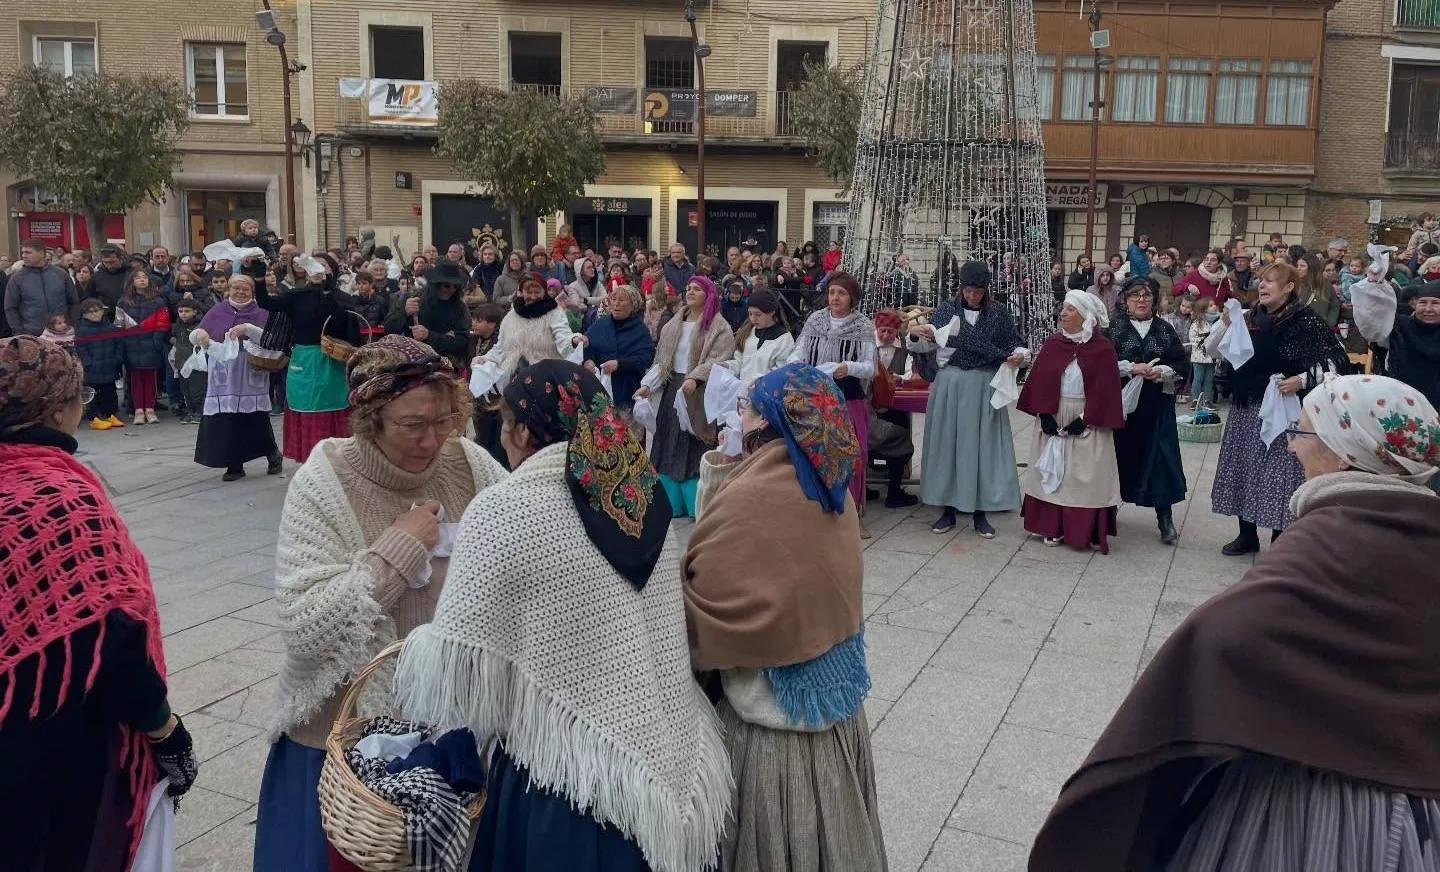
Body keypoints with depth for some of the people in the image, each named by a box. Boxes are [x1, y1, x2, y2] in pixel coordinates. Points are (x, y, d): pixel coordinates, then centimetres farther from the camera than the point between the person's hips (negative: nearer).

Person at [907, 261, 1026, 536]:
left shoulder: (998, 314, 2)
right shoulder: (947, 310, 2)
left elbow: (1015, 347, 7)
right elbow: (925, 346, 3)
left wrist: (1019, 355, -15)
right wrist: (915, 334, -18)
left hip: (985, 387, -1)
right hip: (950, 384, 1)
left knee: (982, 445, 2)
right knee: (948, 443, 4)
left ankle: (980, 512, 10)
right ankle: (948, 509, 13)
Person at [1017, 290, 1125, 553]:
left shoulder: (1103, 349, -7)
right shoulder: (1053, 344, 4)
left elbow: (1104, 390, -10)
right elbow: (1039, 381, 0)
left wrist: (1085, 420, -16)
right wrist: (1044, 415, -11)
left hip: (1087, 423, -4)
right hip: (1053, 419, 4)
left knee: (1085, 475, -1)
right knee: (1053, 472, 7)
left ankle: (1087, 531, 7)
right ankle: (1055, 528, 15)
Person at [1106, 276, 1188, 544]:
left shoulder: (1165, 329, 8)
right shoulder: (1114, 328, 3)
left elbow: (1181, 362, 5)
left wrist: (1161, 371, -13)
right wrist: (1131, 368, -17)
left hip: (1157, 404, 1)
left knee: (1160, 456, -2)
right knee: (1122, 453, 4)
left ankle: (1165, 517, 6)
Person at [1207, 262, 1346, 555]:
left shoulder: (1305, 320, -9)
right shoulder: (1249, 318, 6)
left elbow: (1336, 359, -11)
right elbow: (1211, 350, 6)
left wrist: (1302, 380, -22)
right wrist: (1225, 322, -9)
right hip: (1246, 407, 6)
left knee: (1280, 471, -2)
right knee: (1244, 467, 12)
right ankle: (1247, 535, 26)